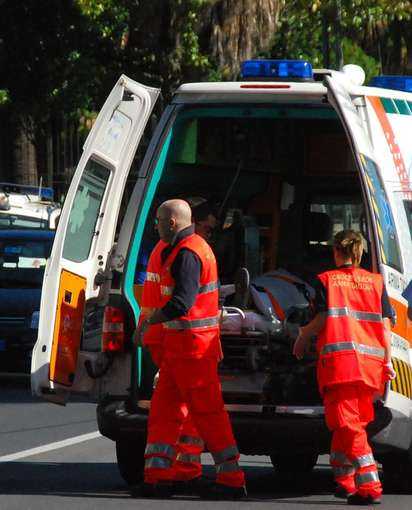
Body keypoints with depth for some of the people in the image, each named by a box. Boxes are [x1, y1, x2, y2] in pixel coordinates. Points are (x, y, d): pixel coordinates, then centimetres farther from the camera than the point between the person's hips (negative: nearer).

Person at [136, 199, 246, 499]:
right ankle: (158, 477, 11)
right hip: (179, 343, 11)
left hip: (192, 343, -11)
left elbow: (181, 304, -24)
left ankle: (231, 479, -3)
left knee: (207, 411, -6)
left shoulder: (188, 254, -17)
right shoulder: (182, 249, 18)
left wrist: (150, 320, -13)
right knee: (164, 408, 10)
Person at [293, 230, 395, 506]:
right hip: (371, 362, 4)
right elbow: (385, 325, 6)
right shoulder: (376, 281, 13)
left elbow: (322, 319, -4)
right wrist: (387, 360, 8)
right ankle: (344, 480, 28)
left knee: (348, 425, -8)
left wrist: (303, 336, 13)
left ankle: (370, 487, -20)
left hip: (339, 358, -4)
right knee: (354, 423, 19)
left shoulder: (326, 280, 5)